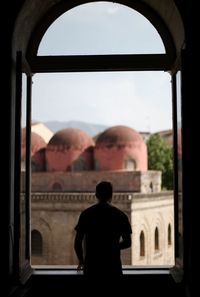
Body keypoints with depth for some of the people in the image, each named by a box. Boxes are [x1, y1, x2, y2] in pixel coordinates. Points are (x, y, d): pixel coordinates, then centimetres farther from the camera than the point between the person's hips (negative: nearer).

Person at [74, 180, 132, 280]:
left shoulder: (86, 214, 0)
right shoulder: (120, 215, -1)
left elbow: (77, 242, 1)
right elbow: (127, 242, 2)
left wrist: (81, 261, 16)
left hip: (91, 266, 1)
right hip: (113, 267, -1)